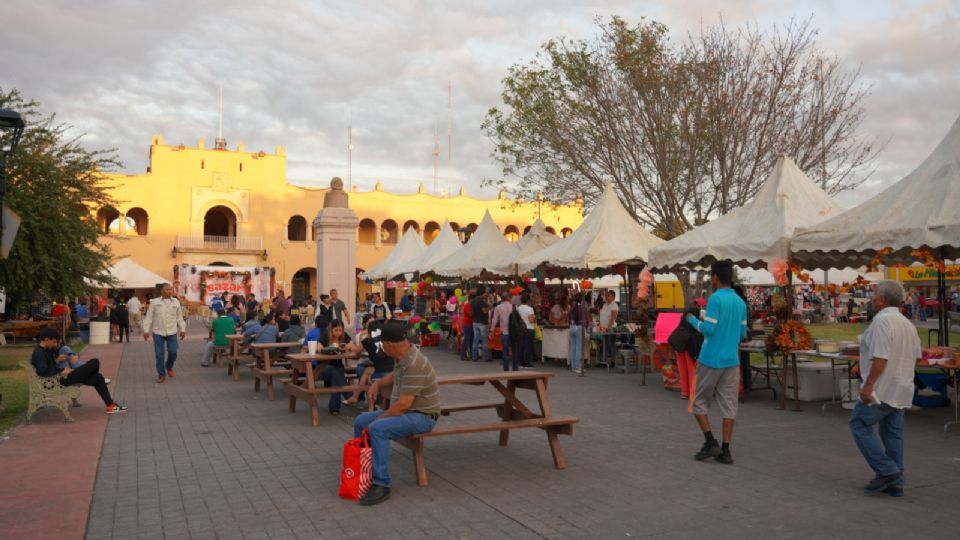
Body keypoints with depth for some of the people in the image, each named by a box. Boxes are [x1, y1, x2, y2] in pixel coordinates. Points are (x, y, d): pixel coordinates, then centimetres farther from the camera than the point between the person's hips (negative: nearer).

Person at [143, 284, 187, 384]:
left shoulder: (176, 302, 6)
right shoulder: (154, 302, -1)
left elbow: (179, 317, 11)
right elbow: (149, 317, 1)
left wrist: (182, 329, 8)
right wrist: (146, 330, -2)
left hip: (172, 332, 1)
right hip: (158, 332, -1)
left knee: (173, 352, -3)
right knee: (159, 355, 2)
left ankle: (169, 367, 27)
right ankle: (161, 375, 14)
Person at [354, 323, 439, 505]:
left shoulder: (413, 365, -27)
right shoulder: (404, 357, 4)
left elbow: (403, 404, -29)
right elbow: (395, 376, 28)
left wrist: (378, 419, -18)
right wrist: (377, 383, 10)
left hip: (421, 416, -10)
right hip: (405, 411, 10)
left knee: (377, 429, -30)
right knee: (361, 421, 7)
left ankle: (381, 485, -23)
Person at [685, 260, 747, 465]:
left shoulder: (715, 298, -12)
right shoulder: (740, 302, 9)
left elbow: (709, 329, -16)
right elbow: (743, 333, 14)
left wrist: (692, 319, 0)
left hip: (711, 360, -6)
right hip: (731, 360, 6)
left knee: (699, 401, 9)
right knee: (729, 405, 7)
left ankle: (711, 442, 3)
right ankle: (725, 450, 7)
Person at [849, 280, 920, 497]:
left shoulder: (882, 321, -17)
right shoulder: (908, 324, 14)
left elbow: (880, 357, -24)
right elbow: (915, 356, 19)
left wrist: (868, 385, -23)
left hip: (882, 390, -9)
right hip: (901, 390, 9)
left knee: (860, 424, 1)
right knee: (893, 433, 12)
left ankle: (886, 470, -4)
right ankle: (895, 483, 15)